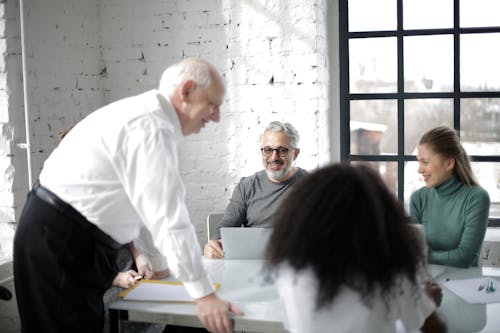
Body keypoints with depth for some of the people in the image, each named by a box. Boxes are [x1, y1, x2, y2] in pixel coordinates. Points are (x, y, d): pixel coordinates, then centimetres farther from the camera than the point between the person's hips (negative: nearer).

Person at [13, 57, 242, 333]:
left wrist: (159, 264, 25)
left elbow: (147, 205, 19)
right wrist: (204, 294, -22)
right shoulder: (150, 126, -21)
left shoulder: (148, 117, 11)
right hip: (58, 239, -10)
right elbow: (169, 216, -25)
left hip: (73, 237, 10)